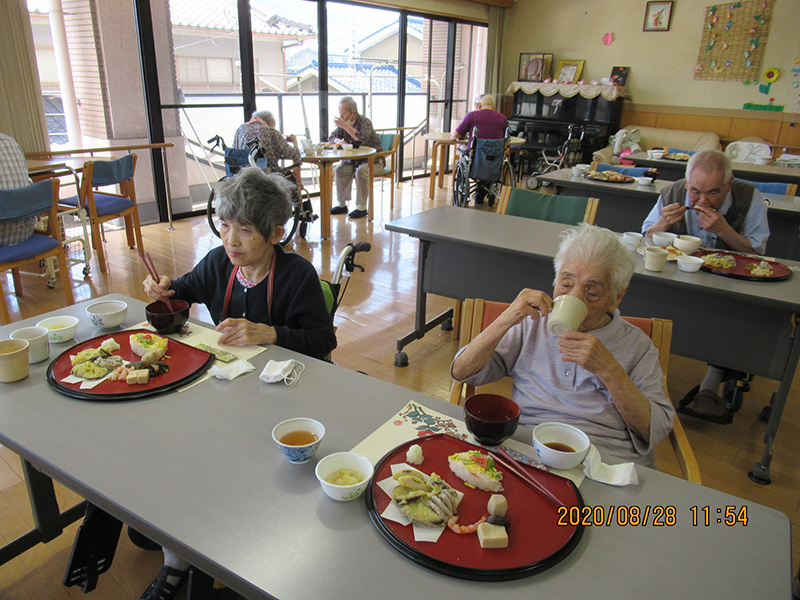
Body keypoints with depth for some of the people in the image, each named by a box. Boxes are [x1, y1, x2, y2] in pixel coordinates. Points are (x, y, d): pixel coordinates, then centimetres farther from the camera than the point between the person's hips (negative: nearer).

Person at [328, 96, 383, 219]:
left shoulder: (365, 122, -16)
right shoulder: (343, 123, 4)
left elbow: (363, 139, -35)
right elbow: (331, 138, 9)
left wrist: (346, 126, -34)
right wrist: (339, 141, -15)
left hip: (374, 159, -6)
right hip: (354, 159, 6)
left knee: (361, 171, -34)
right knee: (340, 169, -19)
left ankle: (361, 207, -25)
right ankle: (342, 204, -10)